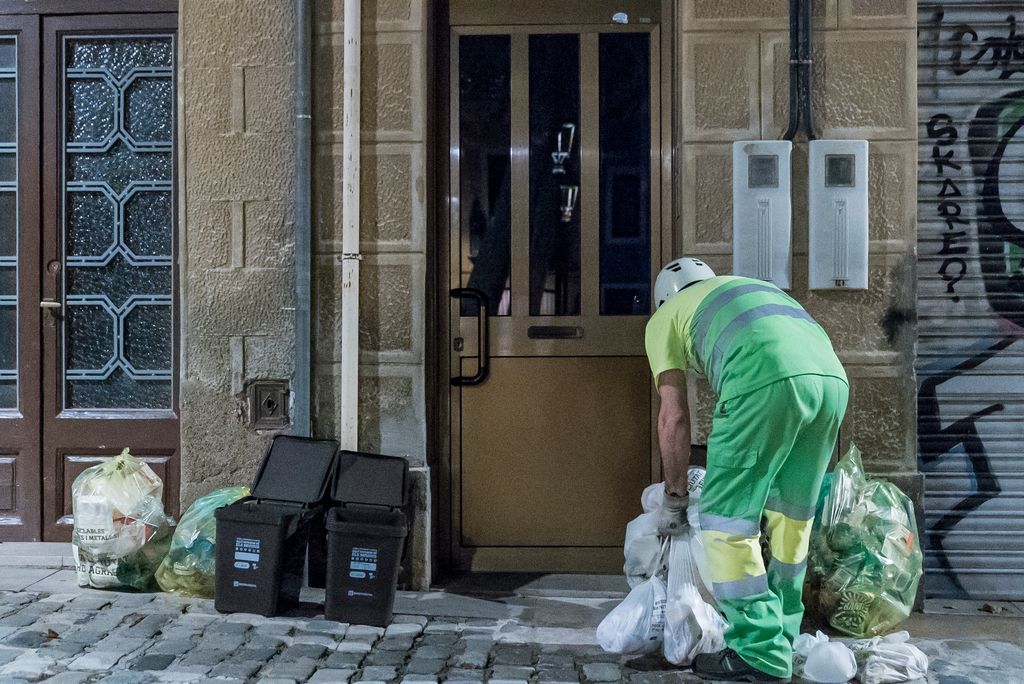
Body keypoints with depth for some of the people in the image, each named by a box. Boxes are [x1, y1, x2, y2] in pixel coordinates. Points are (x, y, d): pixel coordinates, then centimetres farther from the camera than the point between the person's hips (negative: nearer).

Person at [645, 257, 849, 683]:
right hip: (832, 376, 7)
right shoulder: (748, 288, 40)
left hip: (767, 382, -7)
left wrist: (674, 497, 27)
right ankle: (782, 638, 29)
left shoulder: (665, 317, 22)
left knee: (726, 519, 4)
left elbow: (674, 418, 16)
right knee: (791, 517, 19)